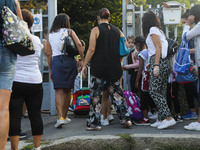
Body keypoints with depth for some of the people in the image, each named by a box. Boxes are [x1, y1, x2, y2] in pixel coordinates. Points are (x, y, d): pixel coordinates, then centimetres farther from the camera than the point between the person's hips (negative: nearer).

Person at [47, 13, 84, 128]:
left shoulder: (50, 35, 14)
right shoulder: (69, 32, 6)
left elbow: (49, 54, 12)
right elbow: (79, 44, -10)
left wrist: (50, 69, 17)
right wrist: (82, 60, -5)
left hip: (56, 62, 1)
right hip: (69, 61, -1)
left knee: (59, 91, -3)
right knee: (68, 90, 11)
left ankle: (61, 117, -18)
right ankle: (65, 116, 20)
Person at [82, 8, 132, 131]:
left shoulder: (96, 30, -4)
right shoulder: (117, 30, 9)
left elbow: (91, 49, -11)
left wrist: (85, 65, -4)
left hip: (99, 67, -4)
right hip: (115, 67, 4)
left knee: (96, 95, 2)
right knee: (116, 92, 13)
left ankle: (94, 123, 2)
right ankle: (125, 119, 8)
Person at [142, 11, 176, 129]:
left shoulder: (153, 30, -2)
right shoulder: (159, 31, 24)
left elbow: (158, 47, -12)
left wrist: (156, 65, -18)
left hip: (159, 61, -9)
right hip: (165, 62, 9)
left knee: (154, 91, -12)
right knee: (162, 92, 6)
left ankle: (169, 117, -20)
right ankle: (161, 119, 6)